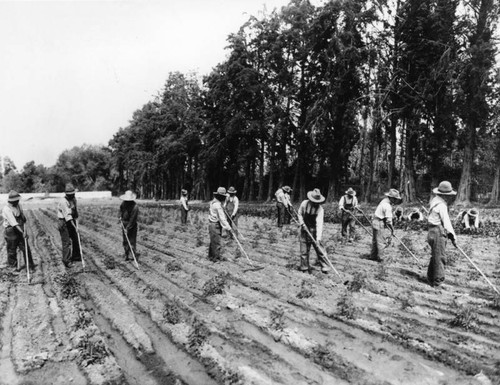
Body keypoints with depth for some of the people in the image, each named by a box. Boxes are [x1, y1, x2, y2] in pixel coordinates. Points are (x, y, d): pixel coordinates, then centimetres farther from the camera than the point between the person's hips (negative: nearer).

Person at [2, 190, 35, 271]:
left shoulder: (17, 205, 3)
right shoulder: (6, 209, -19)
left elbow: (23, 218, 12)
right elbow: (14, 223, -25)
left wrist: (24, 229, 1)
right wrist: (22, 232, -29)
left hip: (20, 229, 6)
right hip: (11, 231, -6)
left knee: (25, 248, 4)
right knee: (12, 250, 7)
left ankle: (30, 265, 10)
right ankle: (12, 266, 23)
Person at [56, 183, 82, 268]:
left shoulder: (74, 199, 5)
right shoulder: (63, 202, -22)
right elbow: (67, 216, -26)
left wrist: (76, 224, 4)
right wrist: (74, 227, -28)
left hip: (71, 221, 9)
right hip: (64, 223, -9)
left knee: (75, 239, 17)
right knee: (67, 242, -9)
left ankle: (76, 256, 32)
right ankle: (66, 261, -2)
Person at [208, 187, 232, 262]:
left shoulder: (213, 202, 10)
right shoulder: (217, 205, -21)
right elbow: (222, 218, -23)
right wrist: (228, 227, -21)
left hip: (212, 224, 10)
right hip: (215, 225, -10)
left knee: (213, 242, 19)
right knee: (217, 243, -3)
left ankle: (211, 256, 31)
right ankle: (217, 258, 4)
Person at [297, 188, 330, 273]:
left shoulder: (320, 209, -20)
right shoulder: (304, 203, -11)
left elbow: (319, 224, -28)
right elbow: (299, 213, 7)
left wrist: (318, 238, -35)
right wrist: (302, 223, -10)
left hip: (314, 230, -2)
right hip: (305, 228, 3)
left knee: (318, 247, -5)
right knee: (304, 248, 3)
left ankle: (324, 265, 6)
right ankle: (304, 266, 16)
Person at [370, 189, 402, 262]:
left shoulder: (384, 201, 6)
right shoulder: (388, 207, -22)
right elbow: (388, 220, -21)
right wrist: (392, 230, -10)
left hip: (375, 222, 10)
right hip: (379, 224, -10)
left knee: (375, 240, 17)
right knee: (381, 242, -2)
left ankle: (373, 256, 26)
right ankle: (380, 258, 4)